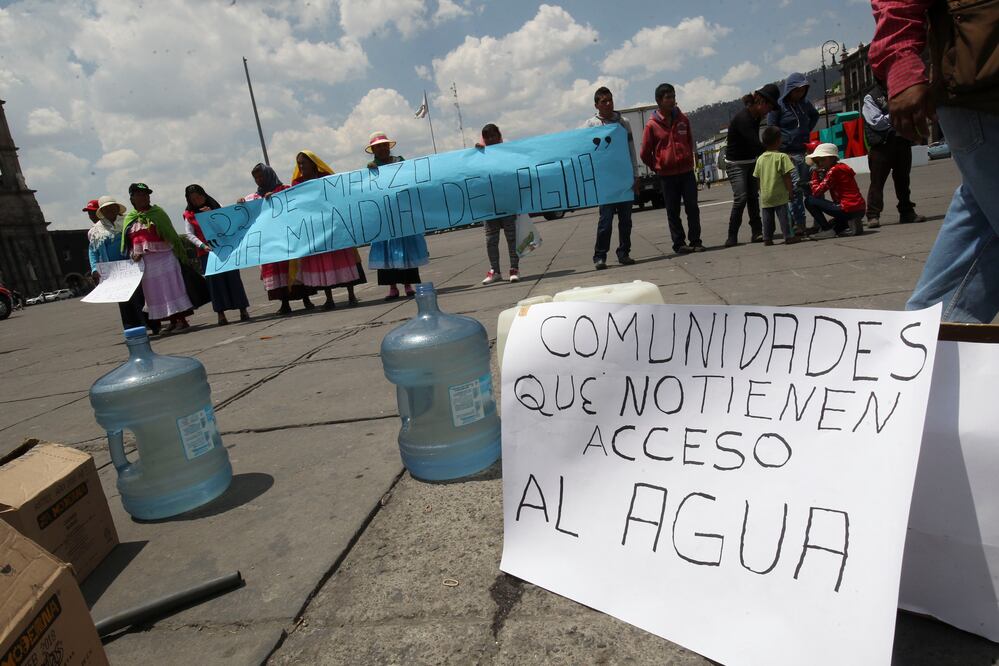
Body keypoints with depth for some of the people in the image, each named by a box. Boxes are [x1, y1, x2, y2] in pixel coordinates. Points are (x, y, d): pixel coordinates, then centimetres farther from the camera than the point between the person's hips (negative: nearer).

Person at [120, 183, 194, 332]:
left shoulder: (157, 212, 1)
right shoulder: (129, 219, 11)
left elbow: (171, 234, -1)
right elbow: (126, 242, 14)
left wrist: (181, 253, -2)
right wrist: (133, 254, -5)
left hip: (163, 257, -4)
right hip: (144, 262, 4)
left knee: (171, 286, -4)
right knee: (155, 291, 7)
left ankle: (182, 319, -1)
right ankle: (172, 321, 15)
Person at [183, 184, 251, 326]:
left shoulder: (215, 206, 11)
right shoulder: (189, 214, 7)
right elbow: (190, 235, -1)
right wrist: (203, 245, -17)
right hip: (206, 252, 0)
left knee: (232, 276, -2)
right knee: (214, 280, -4)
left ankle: (243, 310, 2)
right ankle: (220, 314, -4)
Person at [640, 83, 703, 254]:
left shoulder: (683, 120, 5)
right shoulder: (652, 125, -6)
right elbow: (645, 154, 0)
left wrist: (688, 161, 16)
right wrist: (658, 168, 5)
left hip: (687, 171, 3)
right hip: (667, 175, -3)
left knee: (692, 207, 2)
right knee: (673, 211, 4)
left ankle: (695, 241, 11)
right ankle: (679, 243, 12)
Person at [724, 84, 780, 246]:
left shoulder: (756, 117, 5)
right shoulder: (742, 118, -22)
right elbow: (755, 144, -28)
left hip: (751, 162, 8)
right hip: (736, 164, -8)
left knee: (753, 197, 4)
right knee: (740, 198, -15)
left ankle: (756, 232, 6)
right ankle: (732, 236, -8)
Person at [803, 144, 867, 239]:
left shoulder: (834, 170, -10)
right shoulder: (841, 167, 19)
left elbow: (816, 192, -12)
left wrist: (815, 174, -2)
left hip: (848, 209, -10)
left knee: (809, 201, -5)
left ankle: (827, 230, -3)